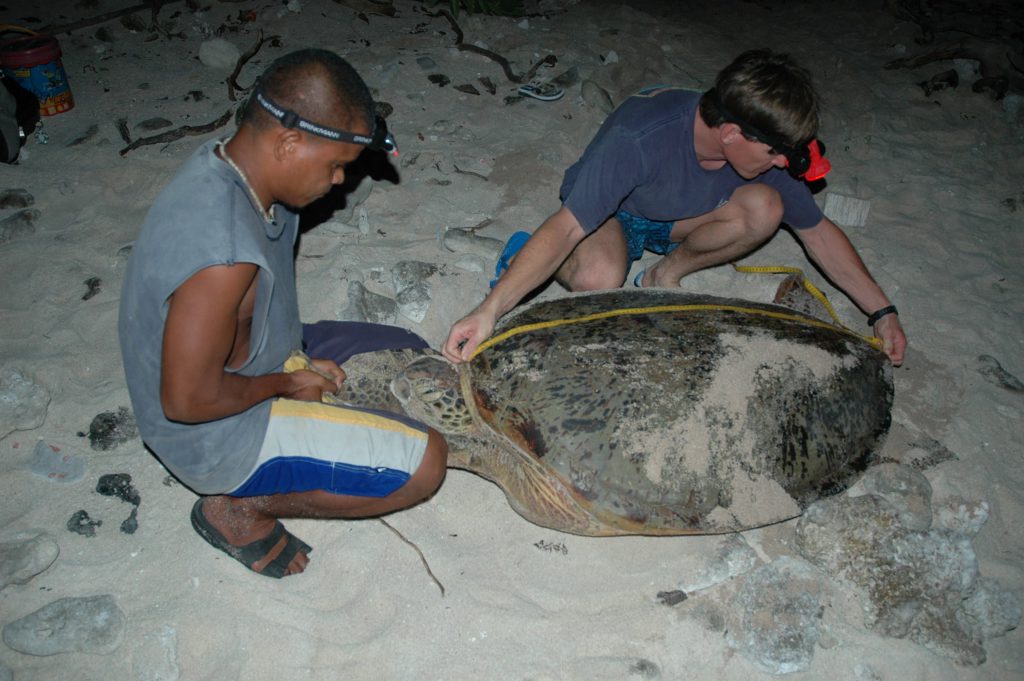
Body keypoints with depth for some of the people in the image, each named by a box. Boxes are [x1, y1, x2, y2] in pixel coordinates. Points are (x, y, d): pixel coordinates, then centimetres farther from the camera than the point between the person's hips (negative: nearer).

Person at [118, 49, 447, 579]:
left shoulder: (222, 164, -8)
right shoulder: (221, 253, -37)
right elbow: (190, 400, -28)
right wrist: (286, 384, -13)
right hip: (218, 438, -9)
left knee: (412, 356, 13)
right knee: (423, 462, -14)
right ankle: (237, 506, 1)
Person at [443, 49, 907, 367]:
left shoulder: (762, 149, -21)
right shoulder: (639, 140, -40)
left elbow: (818, 230, -7)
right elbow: (565, 229, -45)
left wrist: (881, 312, -8)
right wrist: (490, 310, -54)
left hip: (675, 219, 5)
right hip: (606, 211, -5)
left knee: (764, 207, -26)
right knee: (598, 280, -40)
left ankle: (665, 273, -4)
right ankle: (526, 257, -7)